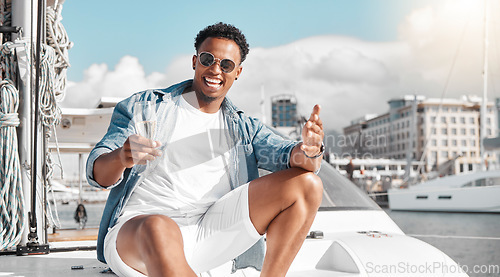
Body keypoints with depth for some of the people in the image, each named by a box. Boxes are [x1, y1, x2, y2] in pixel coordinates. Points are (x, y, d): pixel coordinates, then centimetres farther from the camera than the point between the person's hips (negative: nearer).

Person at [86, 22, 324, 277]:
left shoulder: (244, 128, 23)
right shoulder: (145, 105, 14)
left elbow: (288, 155, 5)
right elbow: (98, 173, 5)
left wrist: (309, 151, -21)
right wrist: (120, 158, -21)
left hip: (209, 233, 3)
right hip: (134, 231, -3)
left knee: (305, 184, -9)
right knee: (159, 230, -41)